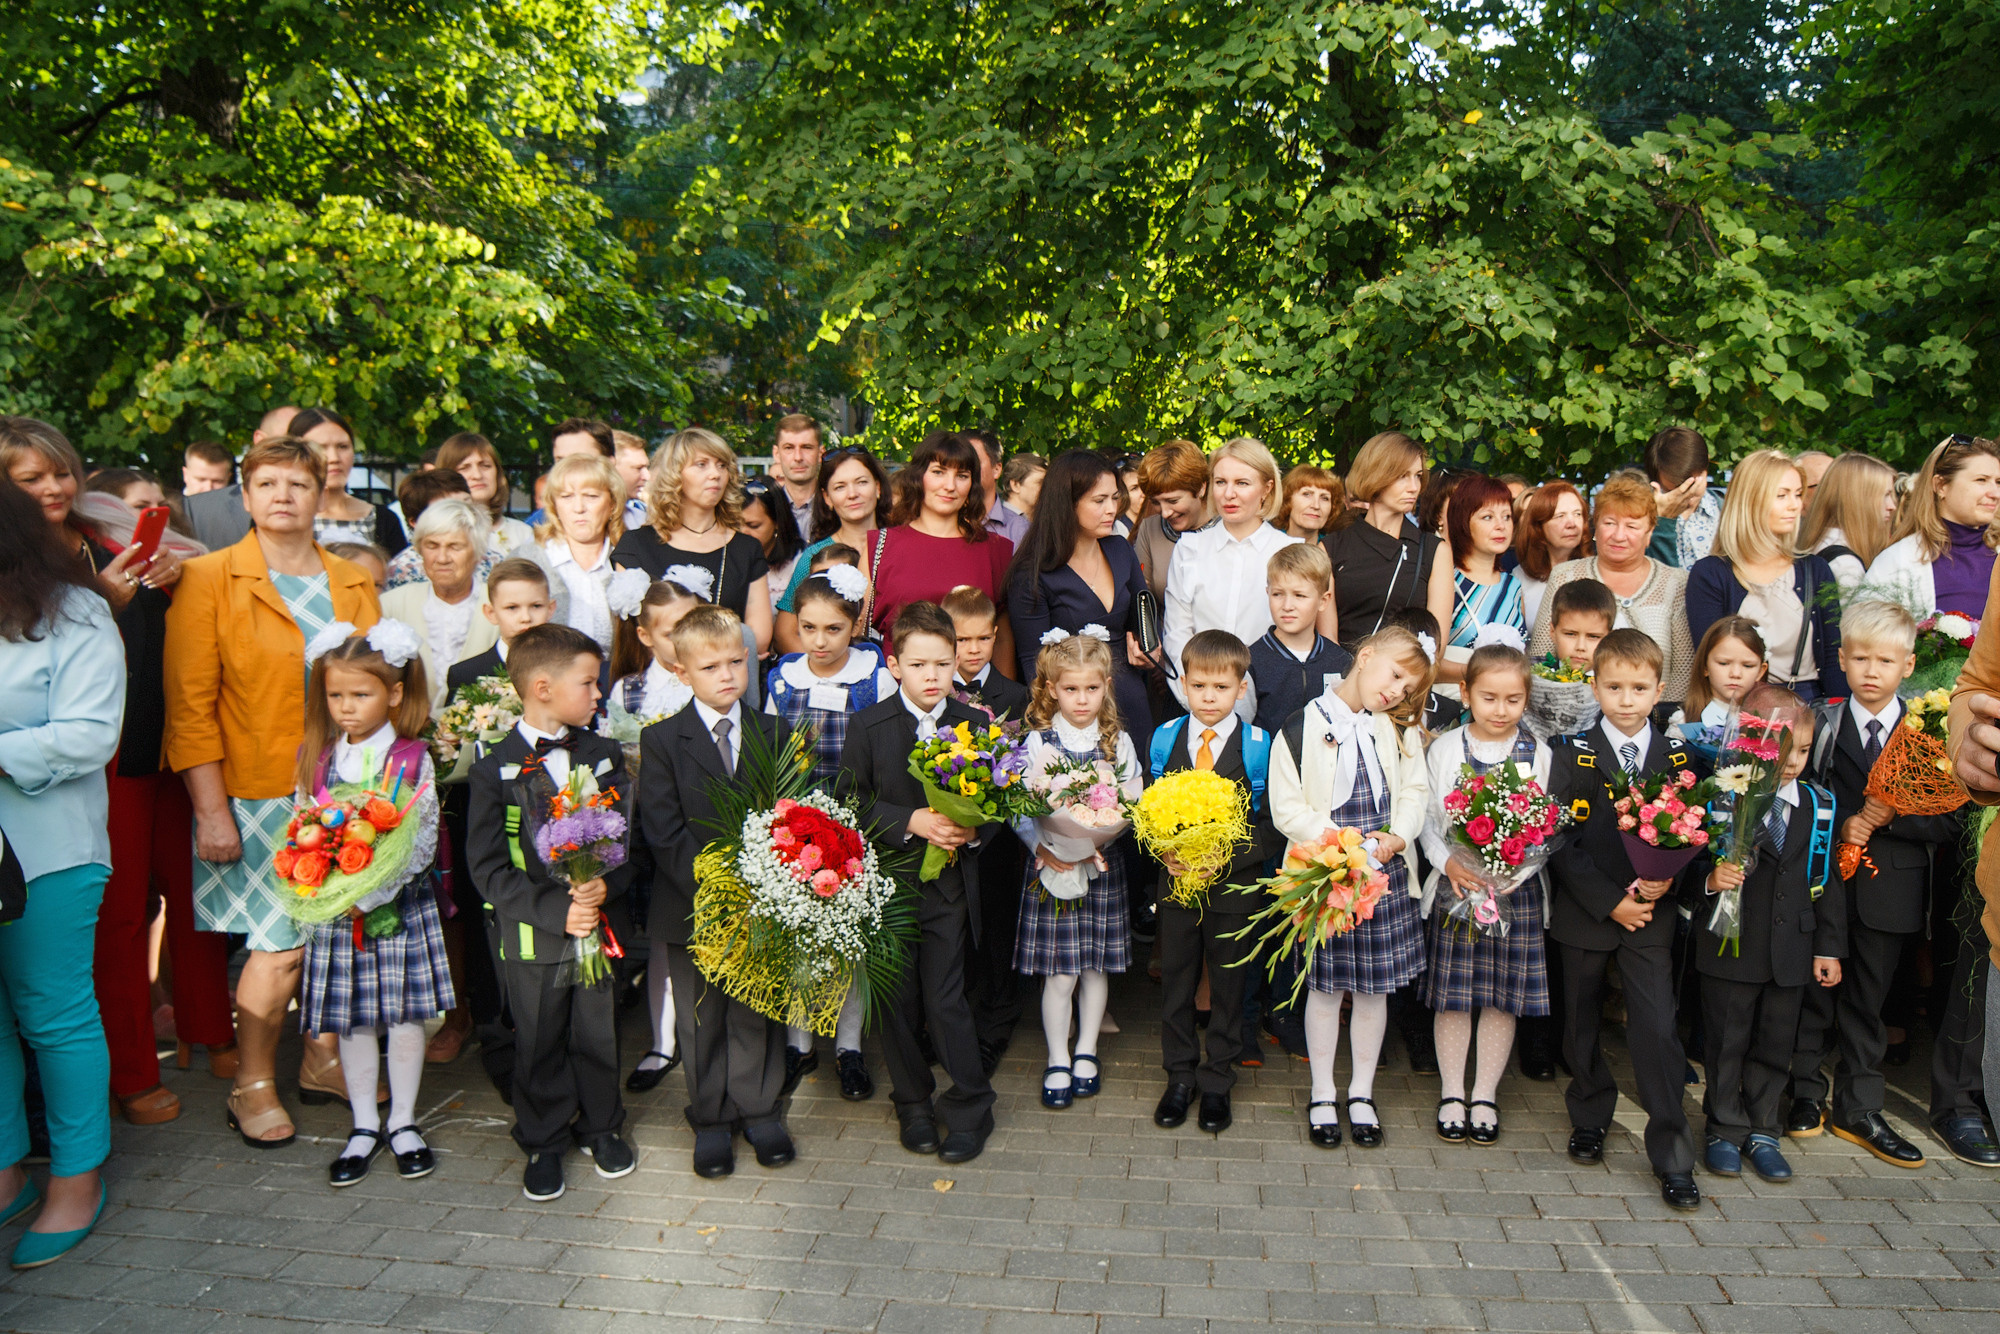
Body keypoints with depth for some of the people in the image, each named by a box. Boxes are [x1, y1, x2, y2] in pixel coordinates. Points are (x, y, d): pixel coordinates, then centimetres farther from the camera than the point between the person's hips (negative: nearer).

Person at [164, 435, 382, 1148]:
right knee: (281, 943, -3)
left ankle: (323, 1061, 27)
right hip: (257, 796, -4)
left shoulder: (355, 585, 11)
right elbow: (190, 705, -6)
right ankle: (252, 1085, 17)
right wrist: (210, 811, -12)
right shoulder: (207, 580, -2)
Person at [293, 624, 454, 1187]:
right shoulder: (316, 761, 3)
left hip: (399, 905, -2)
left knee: (405, 1016, 6)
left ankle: (403, 1121, 23)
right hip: (334, 911, 2)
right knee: (353, 1021, 10)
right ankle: (364, 1125, 25)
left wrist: (371, 895, -20)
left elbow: (421, 842, -11)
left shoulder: (413, 760, -7)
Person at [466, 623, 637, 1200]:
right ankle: (544, 1142, 30)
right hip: (531, 934, -2)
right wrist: (554, 911, -19)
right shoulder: (496, 769, -9)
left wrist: (606, 881, -18)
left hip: (599, 922, 3)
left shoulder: (604, 754, 2)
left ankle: (601, 1126, 36)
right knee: (539, 1044, 11)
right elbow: (488, 865, -11)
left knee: (598, 1033, 15)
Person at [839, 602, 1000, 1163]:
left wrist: (974, 831, -16)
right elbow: (852, 802, -7)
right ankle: (914, 1104, 29)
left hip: (949, 887, 0)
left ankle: (969, 1107, 17)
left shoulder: (974, 726, 0)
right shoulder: (868, 726, -4)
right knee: (897, 1002, 10)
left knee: (945, 1000, -2)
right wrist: (911, 821, -19)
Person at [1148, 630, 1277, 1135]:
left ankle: (1217, 1084, 27)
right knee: (1176, 982, 12)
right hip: (1177, 881, 2)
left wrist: (1228, 854, -21)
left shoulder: (1259, 746, -8)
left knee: (1228, 984, 10)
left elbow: (1271, 824, -8)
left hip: (1235, 885, -2)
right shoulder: (1164, 739, 0)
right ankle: (1180, 1078, 29)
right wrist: (1165, 851, -12)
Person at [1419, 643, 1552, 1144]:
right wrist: (1449, 863, -16)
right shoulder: (1445, 748, 2)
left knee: (1503, 996, 7)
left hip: (1518, 890, 1)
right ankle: (1451, 1093, 20)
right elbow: (1427, 820, 1)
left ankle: (1485, 1095, 22)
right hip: (1454, 886, 0)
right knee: (1452, 994, 5)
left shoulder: (1538, 753, 3)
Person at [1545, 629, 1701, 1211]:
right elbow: (1561, 842, -7)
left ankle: (1672, 1155, 4)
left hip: (1650, 915, 0)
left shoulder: (1676, 758, 3)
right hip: (1585, 912, 0)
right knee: (1582, 1022, 13)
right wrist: (1610, 902, -13)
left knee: (1658, 1028, -6)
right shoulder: (1575, 754, -4)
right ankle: (1590, 1116, 35)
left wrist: (1666, 880, -13)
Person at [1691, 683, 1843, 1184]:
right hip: (1729, 949, -4)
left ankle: (1762, 1132, 28)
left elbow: (1826, 880, 8)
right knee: (1727, 1044, 8)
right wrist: (1709, 878, -30)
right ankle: (1725, 1129, 24)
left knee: (1775, 1045, 13)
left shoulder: (1819, 805, 4)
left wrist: (1829, 946, 7)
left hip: (1790, 951, 4)